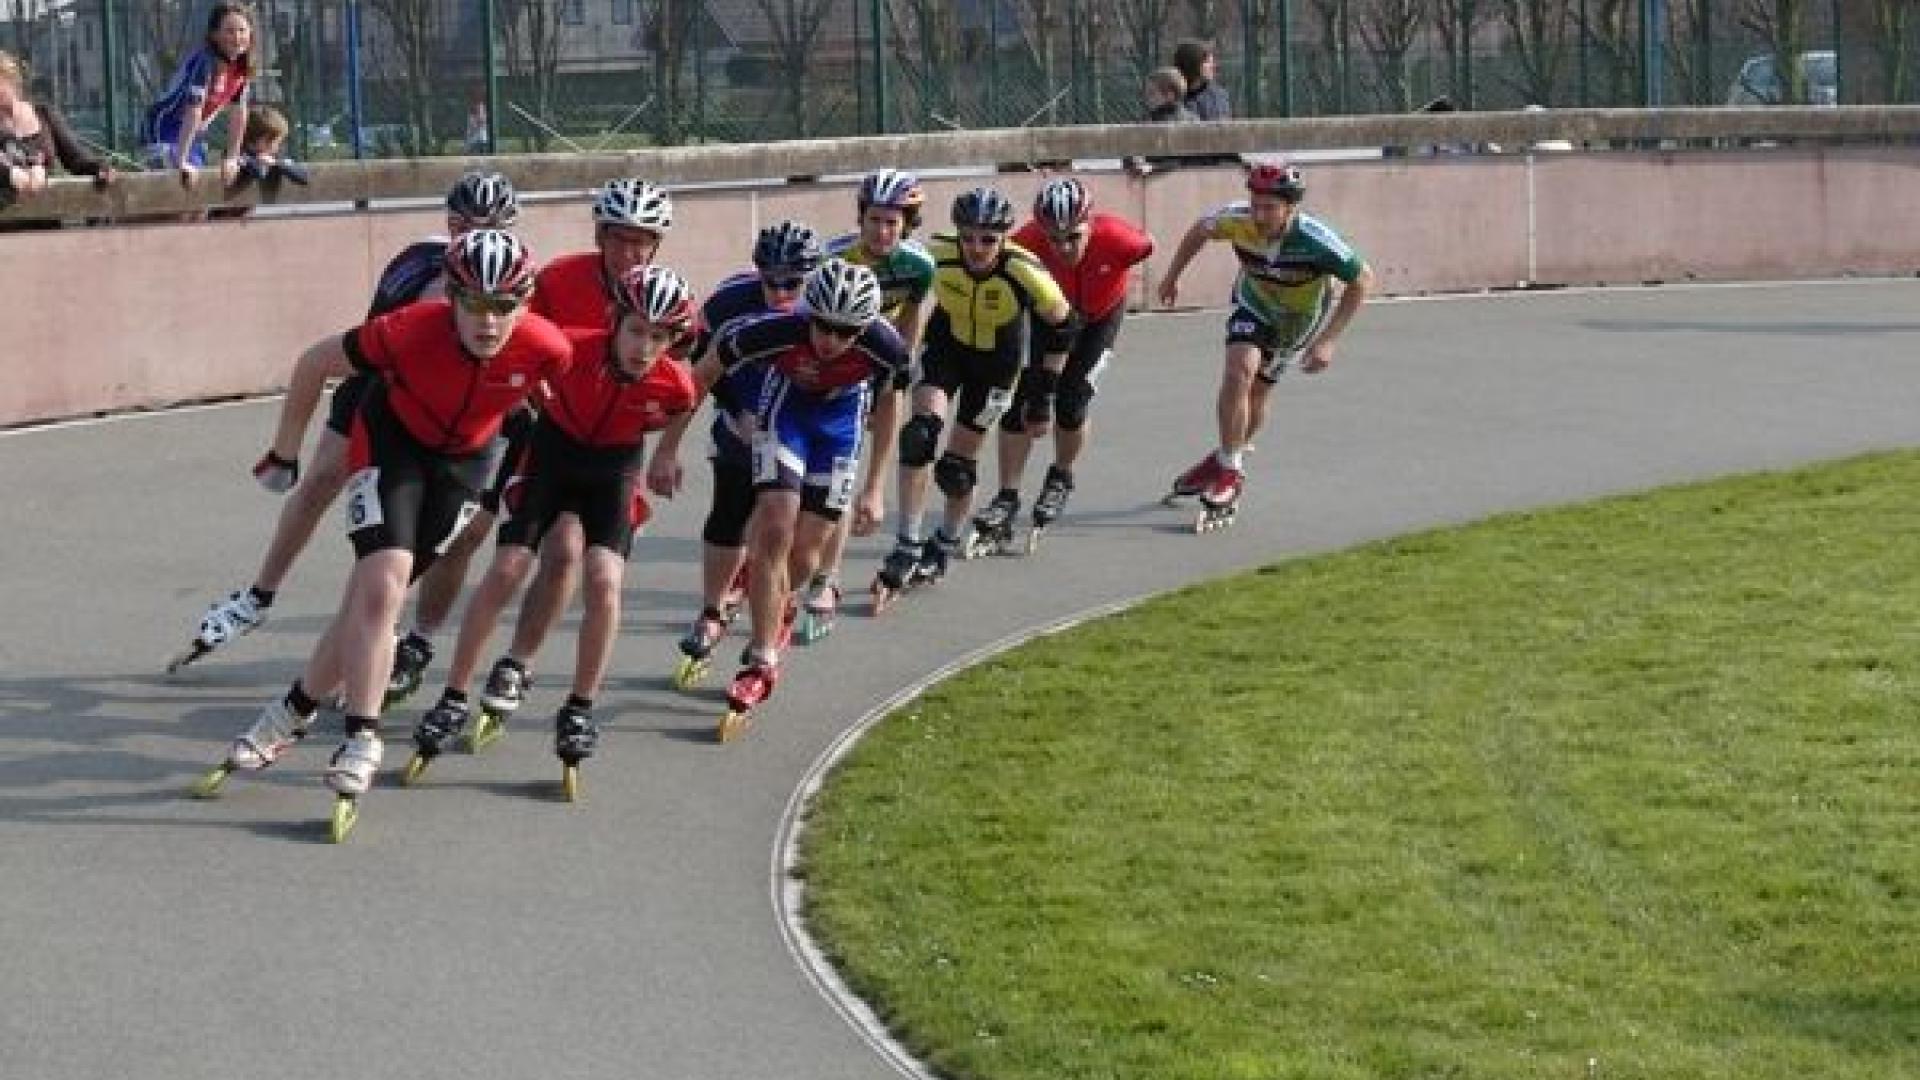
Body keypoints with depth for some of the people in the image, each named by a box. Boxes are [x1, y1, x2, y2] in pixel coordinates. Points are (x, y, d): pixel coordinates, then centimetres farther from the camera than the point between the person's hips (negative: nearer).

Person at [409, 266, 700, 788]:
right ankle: (453, 700, 3)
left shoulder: (676, 387, -25)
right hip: (553, 450, 0)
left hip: (615, 465, 0)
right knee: (505, 573, -7)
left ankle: (580, 710, -3)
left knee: (604, 582, -18)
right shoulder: (572, 348, -32)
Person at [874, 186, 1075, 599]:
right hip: (945, 344, 1)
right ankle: (907, 548, -13)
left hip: (995, 360, -1)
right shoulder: (937, 255, -28)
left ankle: (944, 547, 31)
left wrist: (1042, 399, -9)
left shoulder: (1025, 274, -33)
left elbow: (1059, 330, -15)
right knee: (920, 433, -20)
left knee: (957, 465, 3)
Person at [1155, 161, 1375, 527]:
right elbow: (1201, 229, -6)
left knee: (1255, 398, 6)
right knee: (1239, 372, -23)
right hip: (1253, 307, 1)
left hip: (1298, 320, -1)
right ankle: (1228, 468, -12)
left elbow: (1363, 279, -25)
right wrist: (1172, 276, 2)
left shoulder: (1315, 241, -38)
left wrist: (1327, 341, -27)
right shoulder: (1238, 220, -30)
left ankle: (1228, 463, 32)